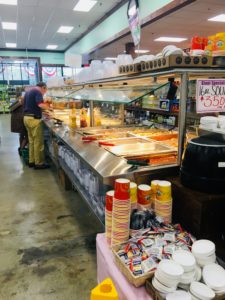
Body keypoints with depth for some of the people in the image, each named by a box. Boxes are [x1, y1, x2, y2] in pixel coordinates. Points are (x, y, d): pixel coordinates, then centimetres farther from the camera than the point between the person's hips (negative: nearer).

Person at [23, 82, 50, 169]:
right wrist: (48, 106, -5)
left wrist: (41, 111, 22)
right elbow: (40, 105, -23)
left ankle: (32, 161, 20)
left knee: (31, 140, 15)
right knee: (38, 141, -3)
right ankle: (39, 163, 2)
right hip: (34, 119, -9)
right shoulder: (38, 92, -9)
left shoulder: (28, 92, 19)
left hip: (26, 117, 9)